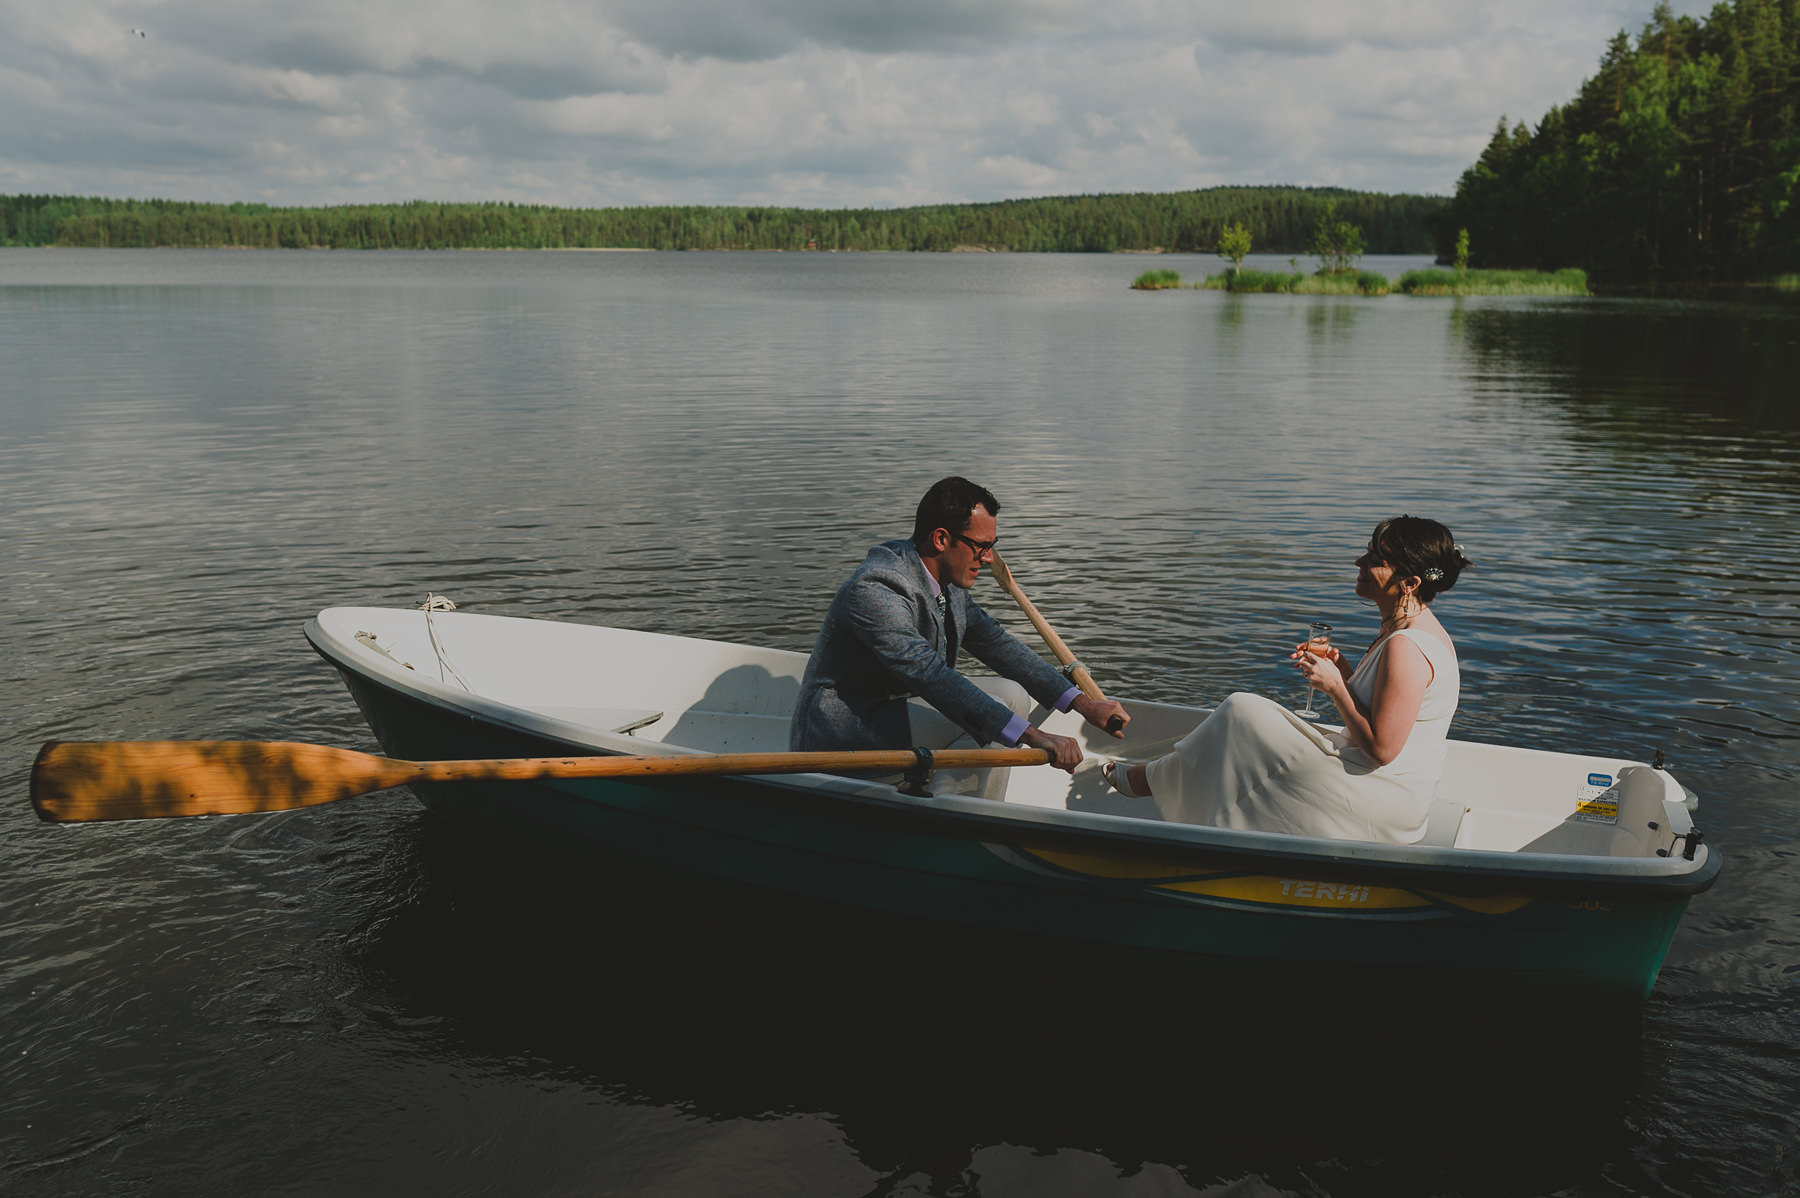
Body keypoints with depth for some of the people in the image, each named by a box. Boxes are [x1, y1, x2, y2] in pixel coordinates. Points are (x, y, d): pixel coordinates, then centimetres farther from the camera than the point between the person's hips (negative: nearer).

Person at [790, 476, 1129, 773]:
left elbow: (997, 644, 10)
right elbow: (932, 677, -35)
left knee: (1012, 694, 2)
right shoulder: (873, 590, -26)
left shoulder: (949, 583, 4)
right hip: (838, 737, -10)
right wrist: (1034, 737, -40)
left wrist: (1083, 704, 2)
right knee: (979, 718, -25)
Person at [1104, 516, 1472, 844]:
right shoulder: (1409, 628, 9)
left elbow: (1381, 748, -26)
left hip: (1383, 804, -10)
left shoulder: (1407, 648, -24)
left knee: (1241, 713, -10)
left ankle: (1150, 779, 8)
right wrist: (1340, 667, 2)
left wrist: (1335, 686, -17)